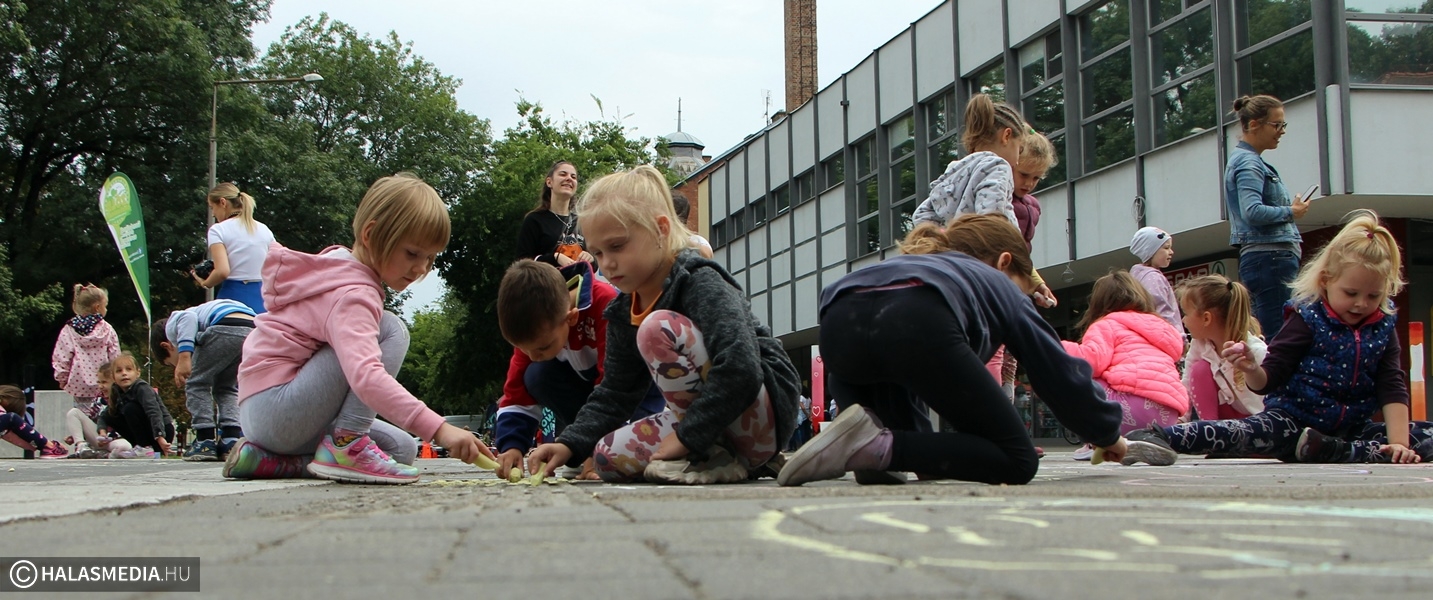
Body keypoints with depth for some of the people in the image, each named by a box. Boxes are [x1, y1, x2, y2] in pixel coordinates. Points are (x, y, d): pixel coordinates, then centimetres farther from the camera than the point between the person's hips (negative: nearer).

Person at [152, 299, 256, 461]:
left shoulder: (173, 325, 26)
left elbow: (188, 318, -4)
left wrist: (184, 357, -13)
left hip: (226, 326, -7)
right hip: (256, 328, 7)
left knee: (196, 384, 15)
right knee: (224, 387, 27)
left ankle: (206, 442, 10)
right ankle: (231, 440, 14)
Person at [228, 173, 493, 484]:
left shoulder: (339, 265, 12)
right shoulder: (353, 295, -20)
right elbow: (366, 377, -36)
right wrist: (439, 429, -44)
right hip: (274, 407, -11)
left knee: (402, 449, 6)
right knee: (392, 330, -16)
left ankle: (269, 459, 4)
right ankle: (346, 445, -19)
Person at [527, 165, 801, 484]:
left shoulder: (700, 283, -18)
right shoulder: (623, 313, 8)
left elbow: (741, 370, -32)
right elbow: (615, 393, 11)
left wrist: (688, 435, -28)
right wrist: (569, 445, -6)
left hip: (766, 414, -9)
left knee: (658, 329, -25)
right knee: (609, 456, -5)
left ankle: (716, 460, -17)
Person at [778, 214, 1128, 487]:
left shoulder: (912, 263, 47)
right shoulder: (1000, 285, 35)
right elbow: (1062, 373, 34)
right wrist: (1108, 434, 50)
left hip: (839, 322, 6)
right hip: (918, 322, -5)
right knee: (1018, 462, 5)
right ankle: (882, 448, -14)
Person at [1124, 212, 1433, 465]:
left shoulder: (1383, 328, 4)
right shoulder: (1308, 320, -7)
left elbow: (1393, 389, -2)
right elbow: (1268, 380, -10)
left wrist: (1398, 443, -17)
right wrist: (1251, 371, -34)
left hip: (1352, 429, 5)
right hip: (1295, 419, -4)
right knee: (1247, 432, -34)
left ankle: (1334, 451, -31)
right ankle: (1160, 438, -45)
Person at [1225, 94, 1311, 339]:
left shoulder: (1250, 160, 20)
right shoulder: (1248, 163, -11)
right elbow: (1253, 212, -24)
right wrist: (1291, 212, -11)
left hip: (1267, 257, 10)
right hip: (1269, 257, -10)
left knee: (1266, 336, 9)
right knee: (1278, 338, -14)